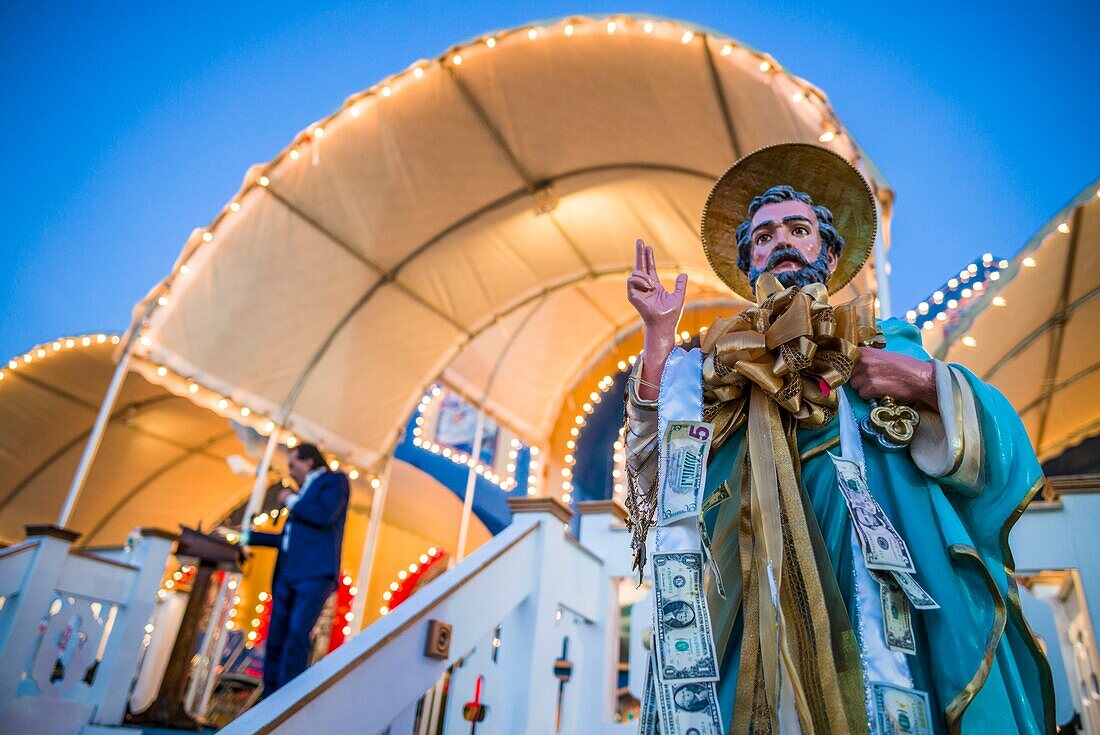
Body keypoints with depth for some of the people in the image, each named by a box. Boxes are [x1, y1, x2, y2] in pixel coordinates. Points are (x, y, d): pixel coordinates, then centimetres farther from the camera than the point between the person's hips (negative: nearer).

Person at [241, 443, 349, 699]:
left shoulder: (335, 480, 5)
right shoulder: (304, 492, 27)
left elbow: (325, 516, -14)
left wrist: (291, 501, 0)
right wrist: (247, 537, 32)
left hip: (315, 573, -8)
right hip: (287, 573, 8)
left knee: (297, 635, -17)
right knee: (276, 639, 4)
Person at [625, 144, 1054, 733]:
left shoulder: (892, 343, 16)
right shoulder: (729, 365, 13)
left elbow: (1004, 450, 9)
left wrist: (928, 382, -8)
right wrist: (659, 336, -7)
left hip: (908, 590, 1)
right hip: (780, 594, 0)